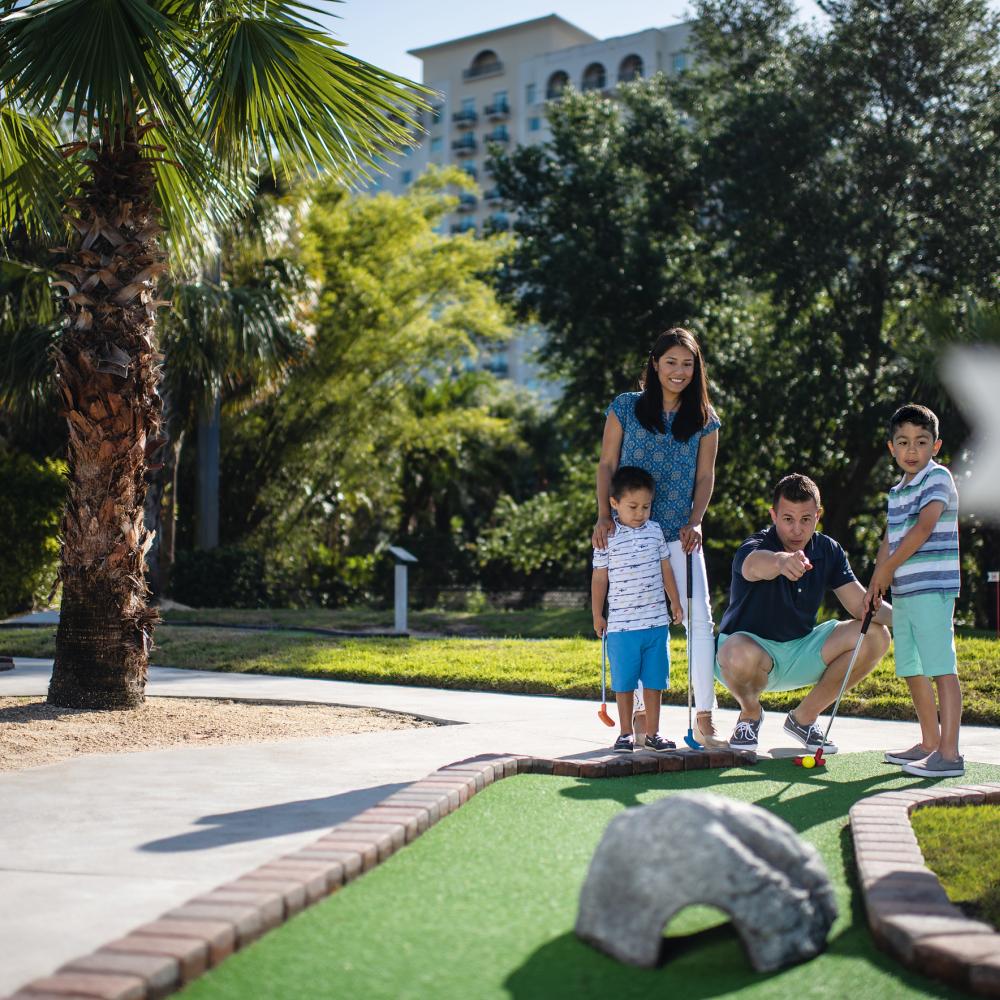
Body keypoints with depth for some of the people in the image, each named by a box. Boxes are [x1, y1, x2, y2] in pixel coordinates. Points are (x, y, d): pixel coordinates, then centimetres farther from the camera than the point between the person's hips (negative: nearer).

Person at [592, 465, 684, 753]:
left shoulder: (655, 531, 6)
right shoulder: (607, 537, -4)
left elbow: (665, 570, 15)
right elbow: (599, 578, 1)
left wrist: (675, 602, 17)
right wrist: (597, 615, 3)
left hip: (657, 621, 3)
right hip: (622, 624, -3)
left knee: (654, 680, 7)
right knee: (624, 682, 5)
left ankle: (652, 733, 16)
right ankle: (626, 734, 16)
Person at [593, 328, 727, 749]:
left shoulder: (705, 418, 7)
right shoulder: (626, 407, 3)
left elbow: (705, 476, 9)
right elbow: (606, 465, 4)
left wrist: (694, 522, -4)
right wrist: (604, 516, -6)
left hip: (680, 535, 1)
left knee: (699, 617, -8)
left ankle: (704, 720, -4)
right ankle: (639, 715, 13)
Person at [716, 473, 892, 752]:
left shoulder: (828, 551, -4)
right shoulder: (753, 548, -23)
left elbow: (861, 603, -8)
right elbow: (755, 564, -50)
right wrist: (781, 561, -74)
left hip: (801, 649, 6)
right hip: (751, 643, -6)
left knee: (876, 635, -12)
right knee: (742, 655, -42)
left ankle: (803, 717, 2)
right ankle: (750, 713, -3)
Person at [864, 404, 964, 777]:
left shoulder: (938, 478, -6)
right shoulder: (896, 492, 18)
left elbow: (923, 528, -17)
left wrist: (888, 568, -11)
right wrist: (875, 584, 6)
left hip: (932, 587, -9)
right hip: (903, 592, 9)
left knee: (941, 668, -10)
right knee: (912, 669, 13)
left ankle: (949, 753, -10)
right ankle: (929, 744, 24)